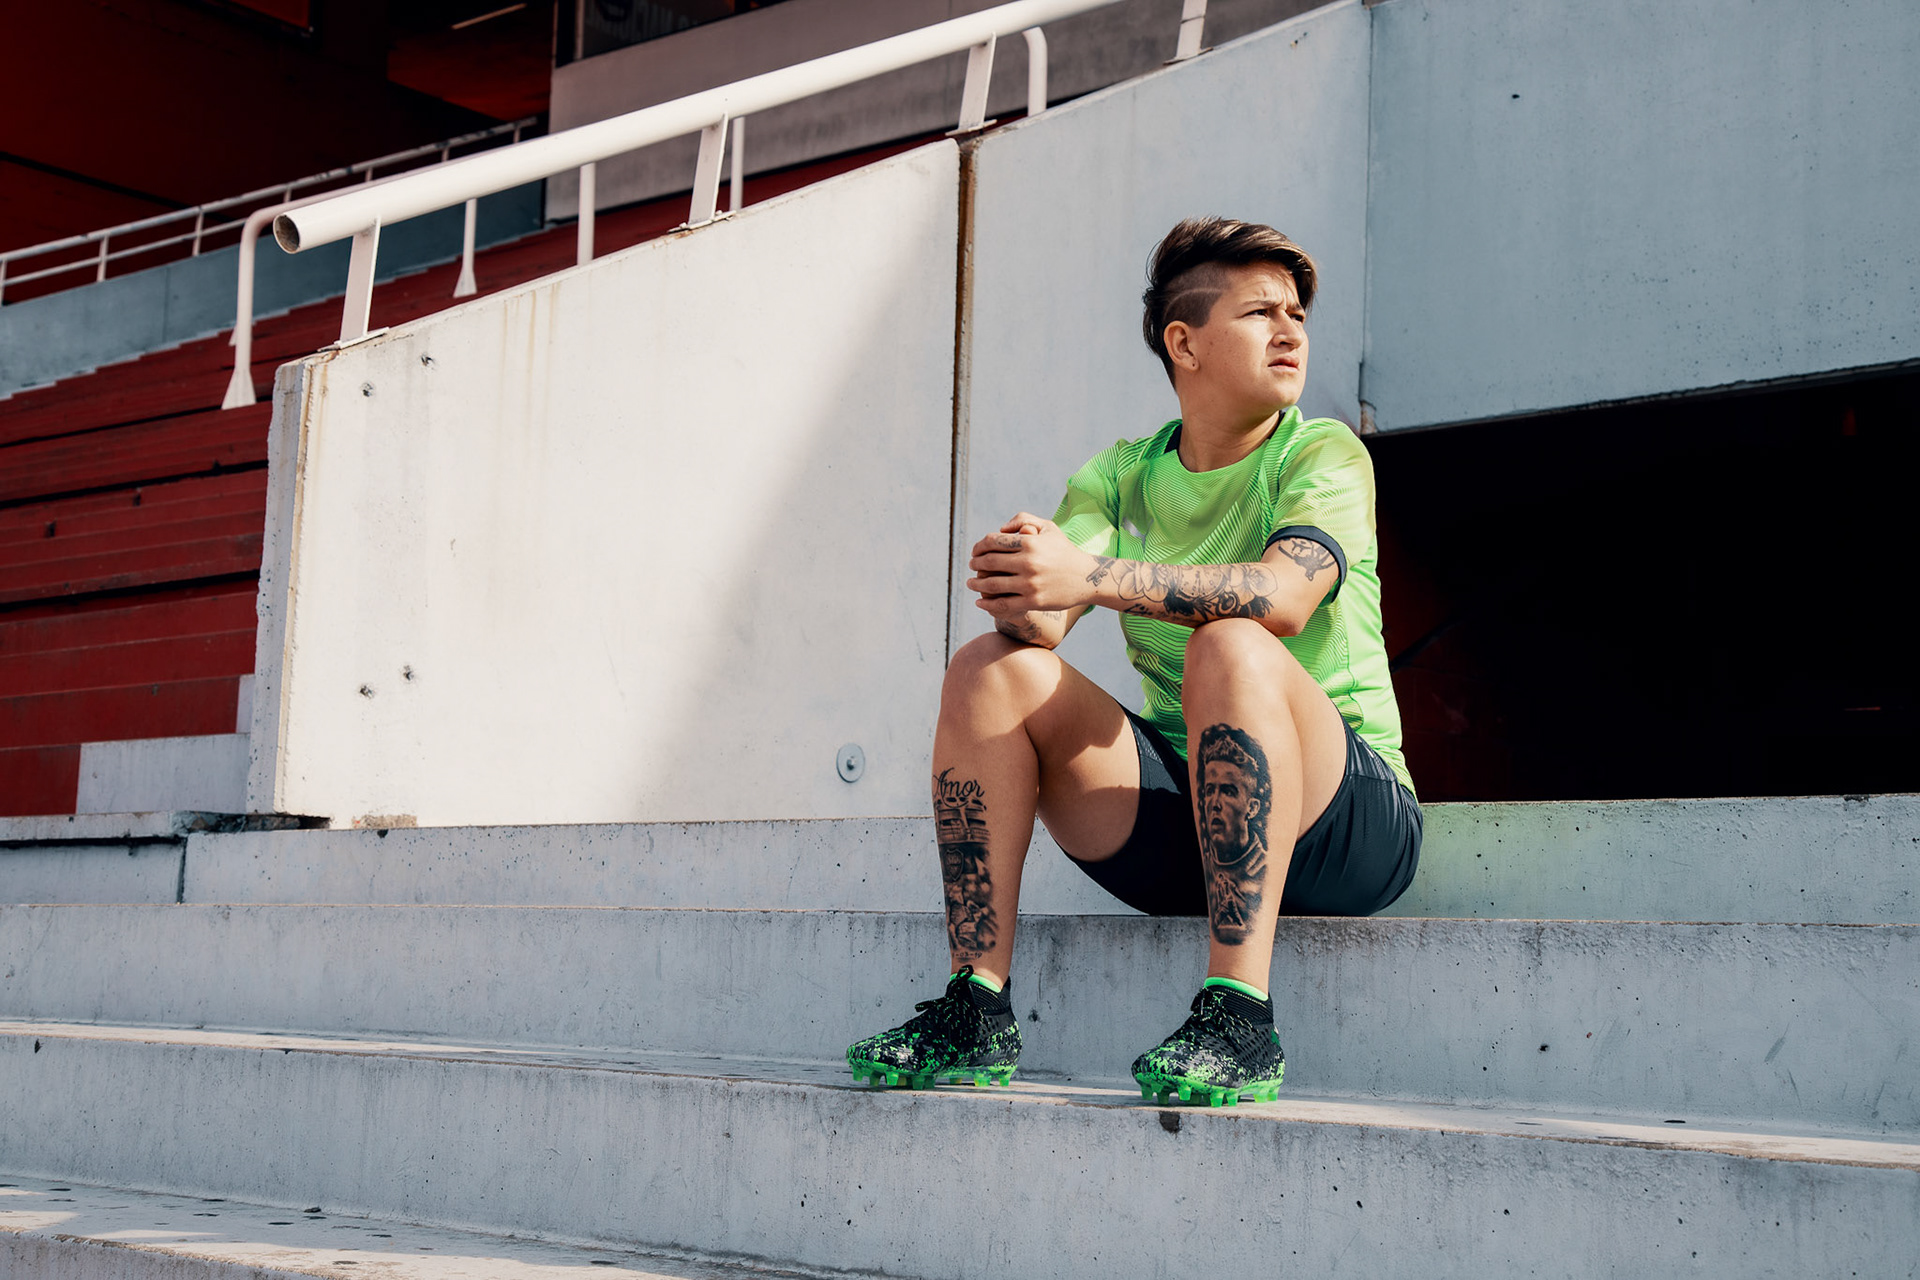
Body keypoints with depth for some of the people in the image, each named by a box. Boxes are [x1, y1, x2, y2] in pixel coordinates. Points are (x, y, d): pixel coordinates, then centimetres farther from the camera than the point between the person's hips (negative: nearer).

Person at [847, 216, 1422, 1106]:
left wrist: (1093, 577, -37)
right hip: (1175, 821, 4)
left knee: (1229, 645, -32)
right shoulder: (1120, 477, 9)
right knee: (990, 668, -12)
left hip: (1346, 817, -4)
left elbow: (1283, 594, -26)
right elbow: (1045, 625, -8)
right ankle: (975, 1014, -16)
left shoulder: (1325, 455, -4)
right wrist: (1020, 593, -32)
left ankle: (1240, 1019, -36)